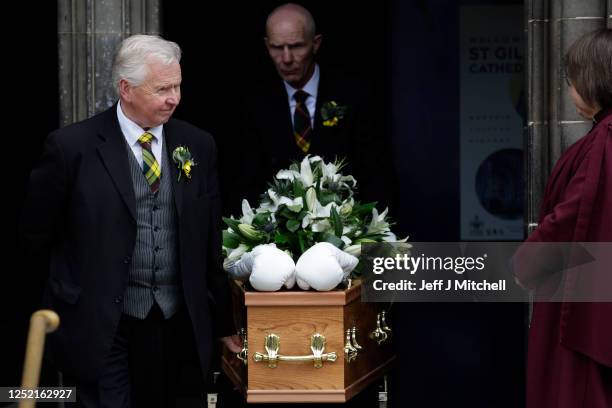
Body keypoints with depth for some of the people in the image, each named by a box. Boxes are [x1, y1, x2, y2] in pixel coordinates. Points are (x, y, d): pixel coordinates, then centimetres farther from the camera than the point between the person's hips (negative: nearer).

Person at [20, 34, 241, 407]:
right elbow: (38, 236, 1)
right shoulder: (72, 146, -8)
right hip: (99, 323, -4)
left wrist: (223, 321, 13)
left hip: (173, 320, 4)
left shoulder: (198, 145, 5)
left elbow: (211, 240, 10)